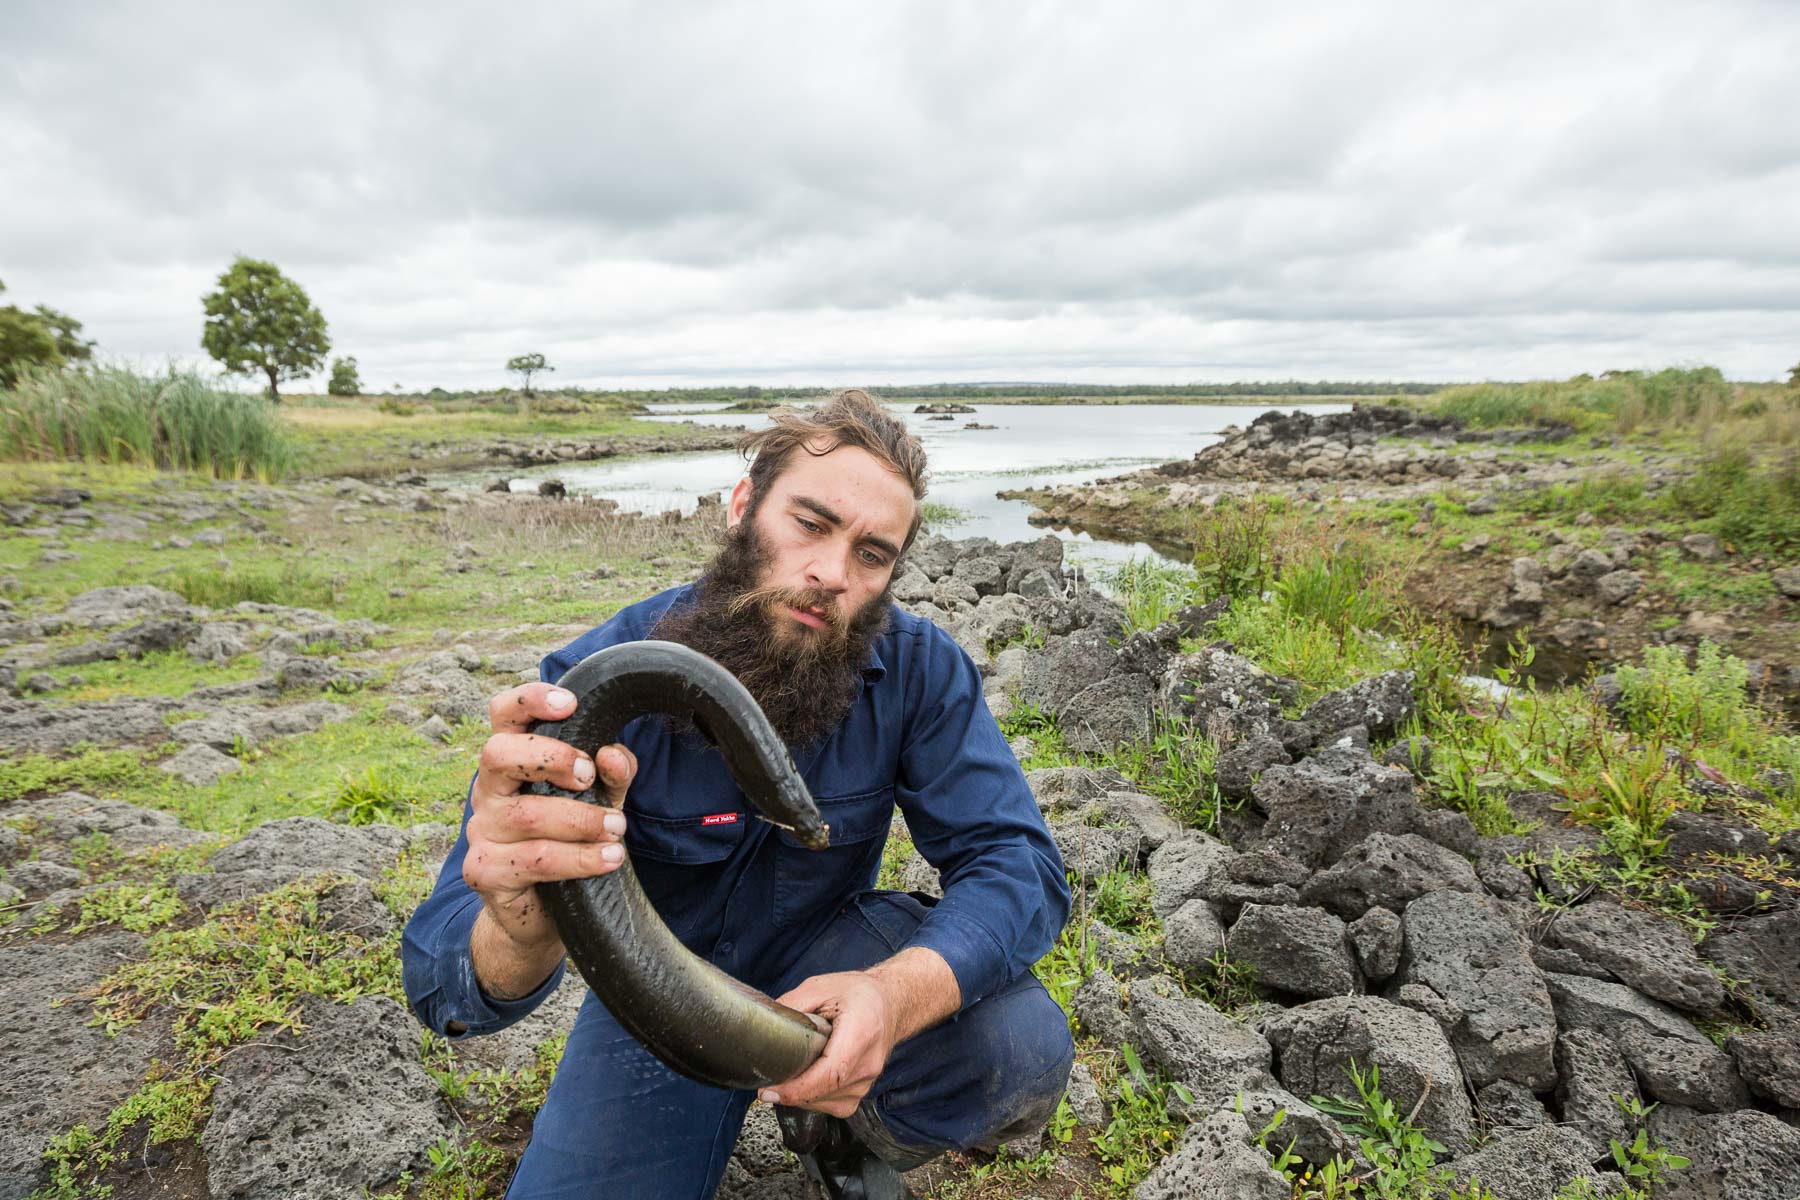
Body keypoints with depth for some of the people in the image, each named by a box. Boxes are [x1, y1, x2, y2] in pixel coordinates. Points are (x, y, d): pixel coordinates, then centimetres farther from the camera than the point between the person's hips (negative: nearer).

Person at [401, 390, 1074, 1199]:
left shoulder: (917, 668, -21)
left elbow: (1019, 864, -25)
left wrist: (894, 995, -46)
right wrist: (522, 929, -53)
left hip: (827, 952, 1)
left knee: (1023, 1051, -25)